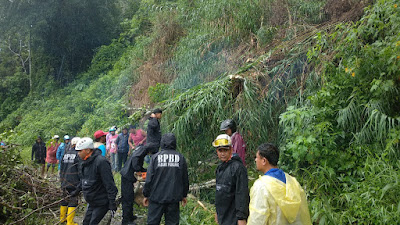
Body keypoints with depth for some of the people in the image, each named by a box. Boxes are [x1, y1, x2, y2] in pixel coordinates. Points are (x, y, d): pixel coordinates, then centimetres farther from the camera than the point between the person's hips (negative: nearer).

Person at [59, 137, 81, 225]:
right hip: (73, 182, -7)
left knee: (65, 199, 20)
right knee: (73, 201, -3)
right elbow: (80, 170, -11)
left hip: (64, 181, 7)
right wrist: (82, 182, -3)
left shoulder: (65, 154, 10)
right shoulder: (78, 154, -10)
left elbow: (61, 168, 17)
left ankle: (62, 218, 33)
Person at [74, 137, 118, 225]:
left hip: (101, 203, -9)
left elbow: (109, 184, -24)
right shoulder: (85, 162, 6)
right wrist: (77, 191, 29)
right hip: (91, 202, 9)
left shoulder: (101, 162, -23)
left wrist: (112, 203, -24)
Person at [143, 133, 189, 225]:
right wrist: (184, 195, 19)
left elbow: (149, 178, -5)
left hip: (157, 197, -1)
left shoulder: (156, 157, -5)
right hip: (174, 198, 2)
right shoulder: (180, 158, 1)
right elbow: (185, 179, 7)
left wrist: (146, 195, 6)